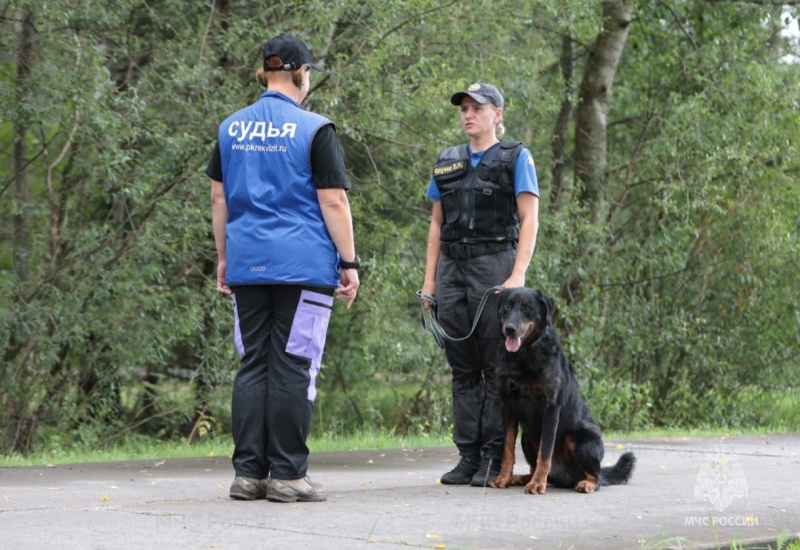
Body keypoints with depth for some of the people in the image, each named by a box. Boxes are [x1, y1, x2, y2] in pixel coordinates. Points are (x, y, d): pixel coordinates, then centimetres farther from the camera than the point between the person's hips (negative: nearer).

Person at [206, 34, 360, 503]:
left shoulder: (230, 129, 11)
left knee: (252, 365, 8)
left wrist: (224, 258, 21)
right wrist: (349, 262, -3)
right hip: (303, 266, -5)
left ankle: (248, 473, 7)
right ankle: (287, 474, -1)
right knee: (293, 368, -2)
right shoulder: (314, 130, -6)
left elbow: (219, 199, 14)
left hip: (247, 266, 5)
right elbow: (333, 201, -8)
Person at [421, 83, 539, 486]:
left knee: (497, 366, -5)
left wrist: (518, 275, -14)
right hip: (452, 268, 5)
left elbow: (530, 220, -5)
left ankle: (494, 458, -2)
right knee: (463, 369, 6)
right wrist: (430, 279, 10)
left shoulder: (515, 158, 2)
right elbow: (437, 224, 17)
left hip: (494, 266, -5)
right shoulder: (447, 163, 15)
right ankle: (468, 456, 9)